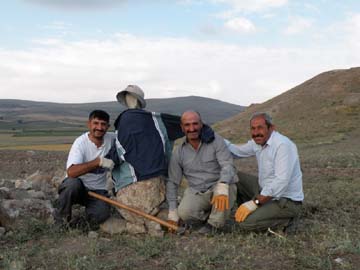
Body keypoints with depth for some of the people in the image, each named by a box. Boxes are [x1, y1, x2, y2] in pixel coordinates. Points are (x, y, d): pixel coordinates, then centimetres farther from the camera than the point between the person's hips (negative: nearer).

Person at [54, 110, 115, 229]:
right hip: (77, 187, -2)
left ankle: (89, 209, 12)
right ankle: (61, 218, -9)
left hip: (98, 191, 2)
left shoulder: (112, 139, -5)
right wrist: (99, 161, -38)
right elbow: (71, 172, -33)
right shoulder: (80, 142, -19)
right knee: (72, 183, -37)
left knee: (100, 216, -27)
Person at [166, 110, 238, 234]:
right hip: (196, 192, 2)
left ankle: (213, 223, -10)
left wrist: (222, 188, -42)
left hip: (219, 187, -2)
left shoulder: (215, 140, -10)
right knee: (184, 213, -27)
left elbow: (228, 165, -22)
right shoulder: (179, 152, -1)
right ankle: (208, 216, 6)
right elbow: (172, 182, 4)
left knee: (224, 188, -36)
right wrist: (173, 213, -1)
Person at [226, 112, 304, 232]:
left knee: (244, 222, -23)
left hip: (286, 201, -9)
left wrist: (254, 203, -31)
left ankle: (284, 219, -2)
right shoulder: (258, 142, 3)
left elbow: (282, 181, -31)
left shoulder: (283, 145, -23)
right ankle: (258, 212, 10)